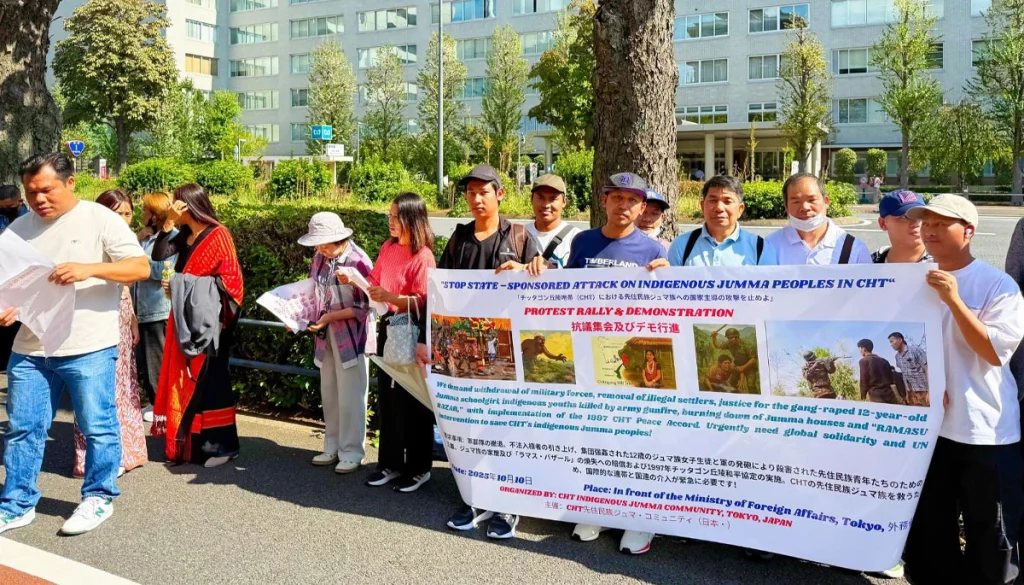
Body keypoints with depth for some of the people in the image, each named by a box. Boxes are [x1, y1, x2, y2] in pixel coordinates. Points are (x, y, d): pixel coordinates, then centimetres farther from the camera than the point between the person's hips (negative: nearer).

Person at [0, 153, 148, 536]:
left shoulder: (99, 220, -4)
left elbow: (140, 268, -9)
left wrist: (89, 268, -23)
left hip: (89, 349, -5)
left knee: (98, 427, 4)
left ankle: (98, 498, 21)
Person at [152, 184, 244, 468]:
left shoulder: (218, 235, -9)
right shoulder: (185, 236, 14)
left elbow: (228, 279, -14)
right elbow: (158, 255, 6)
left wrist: (180, 282, -14)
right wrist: (167, 224, 0)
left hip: (207, 322, -7)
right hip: (185, 320, 7)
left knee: (209, 380, -3)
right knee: (186, 381, 9)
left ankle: (221, 444, 5)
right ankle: (188, 442, 18)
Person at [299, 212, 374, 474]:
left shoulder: (358, 261, -18)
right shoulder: (320, 258, 2)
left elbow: (364, 307, -16)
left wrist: (330, 317, -19)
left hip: (351, 337, -7)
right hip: (326, 335, 7)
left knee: (350, 396, 1)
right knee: (329, 394, 14)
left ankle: (351, 452, 14)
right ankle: (332, 447, 28)